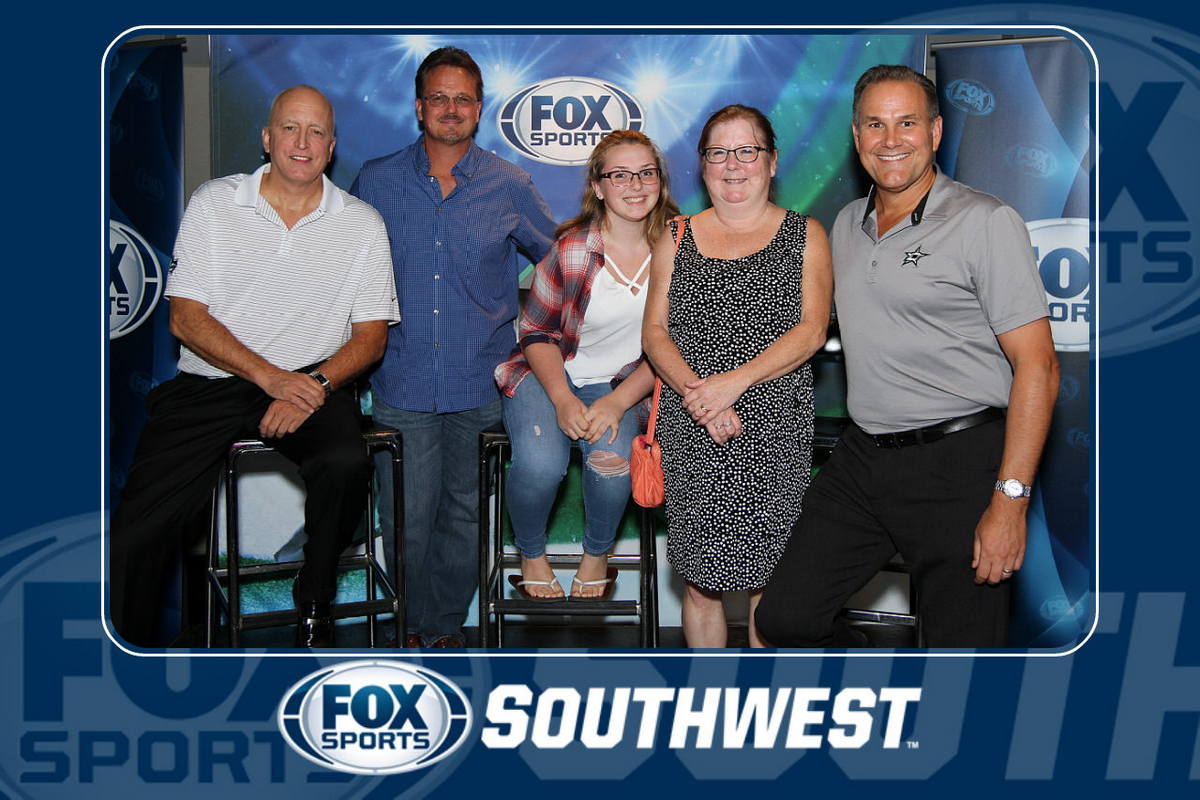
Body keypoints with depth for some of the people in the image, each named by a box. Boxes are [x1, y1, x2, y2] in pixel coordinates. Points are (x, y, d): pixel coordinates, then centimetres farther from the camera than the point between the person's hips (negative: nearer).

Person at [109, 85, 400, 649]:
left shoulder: (362, 224, 7)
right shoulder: (214, 205, 4)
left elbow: (371, 335, 5)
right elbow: (186, 318, -1)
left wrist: (315, 385, -14)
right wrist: (271, 377, -14)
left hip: (313, 383, 0)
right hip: (210, 385, 0)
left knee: (346, 462, -33)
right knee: (133, 536, -18)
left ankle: (314, 614, -10)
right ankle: (135, 648, 6)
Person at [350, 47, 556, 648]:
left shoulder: (509, 187, 3)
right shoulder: (376, 182, 5)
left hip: (480, 386, 0)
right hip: (403, 384, 0)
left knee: (464, 513, 9)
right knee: (406, 519, -1)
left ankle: (447, 626, 24)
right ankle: (415, 625, 19)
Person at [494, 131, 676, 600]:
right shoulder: (572, 248, -13)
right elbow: (537, 332, -3)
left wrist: (618, 402, -16)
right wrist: (563, 399, -19)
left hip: (619, 384, 2)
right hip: (546, 375, -1)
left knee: (613, 462, -29)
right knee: (540, 463, -29)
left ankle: (597, 556, 4)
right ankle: (531, 556, 4)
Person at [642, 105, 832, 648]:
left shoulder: (804, 236, 7)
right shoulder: (677, 239, 13)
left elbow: (811, 329, -4)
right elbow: (655, 331, 5)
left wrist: (735, 381, -17)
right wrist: (696, 392, -13)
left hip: (775, 426, -1)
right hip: (691, 431, 2)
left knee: (768, 579, -1)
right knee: (701, 579, 3)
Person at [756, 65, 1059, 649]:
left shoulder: (986, 222, -8)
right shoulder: (847, 224, 13)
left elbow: (1037, 367, -13)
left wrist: (1009, 501, -19)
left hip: (956, 465, -6)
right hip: (860, 461, 6)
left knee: (962, 641, -1)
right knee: (784, 617, 4)